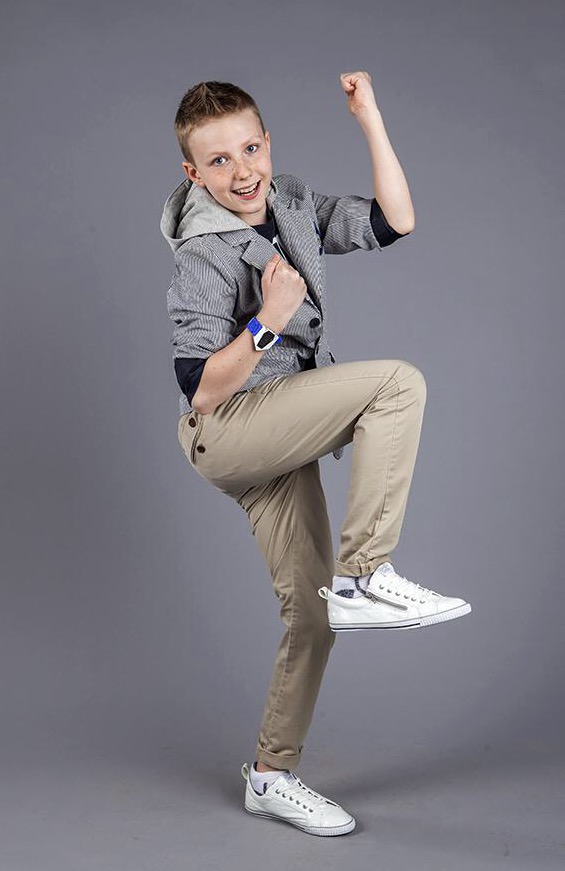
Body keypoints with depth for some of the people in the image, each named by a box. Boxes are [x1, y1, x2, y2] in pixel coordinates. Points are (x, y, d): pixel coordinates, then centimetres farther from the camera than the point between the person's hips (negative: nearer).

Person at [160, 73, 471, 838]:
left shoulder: (292, 204, 6)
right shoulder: (204, 257, -15)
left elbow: (393, 222, 5)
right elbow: (199, 392, -19)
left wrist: (370, 118, 0)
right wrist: (266, 323, -33)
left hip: (280, 442, 8)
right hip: (226, 433, -7)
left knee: (312, 612, 8)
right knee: (398, 381, -25)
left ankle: (272, 777, 23)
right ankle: (364, 577, -23)